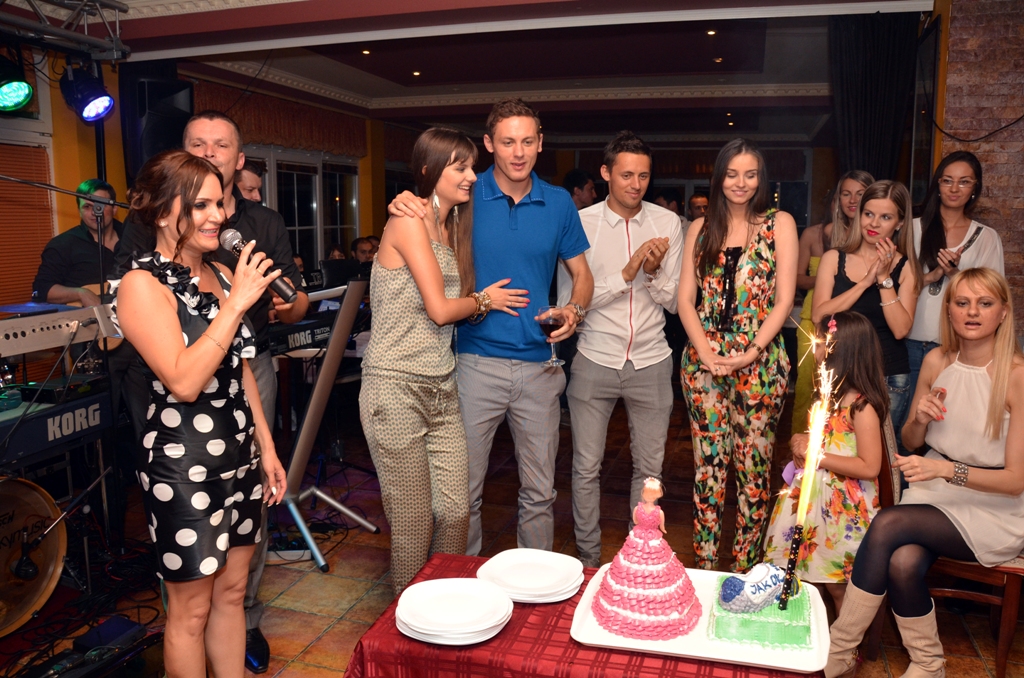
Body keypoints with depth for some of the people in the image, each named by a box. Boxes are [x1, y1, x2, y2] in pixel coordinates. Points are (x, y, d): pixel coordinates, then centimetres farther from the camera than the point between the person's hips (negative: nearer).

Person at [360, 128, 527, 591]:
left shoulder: (452, 226, 15)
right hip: (397, 387, -7)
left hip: (442, 388, 7)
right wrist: (484, 300, 2)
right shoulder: (408, 222, -11)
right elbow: (440, 309, -14)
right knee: (414, 524, 4)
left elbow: (460, 306, 12)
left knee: (455, 512, 8)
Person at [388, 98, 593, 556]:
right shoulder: (467, 197, 0)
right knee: (464, 489, 6)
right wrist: (402, 206, -15)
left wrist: (574, 309, -9)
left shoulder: (559, 203, 5)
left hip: (539, 364, 2)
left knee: (540, 492, 12)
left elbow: (581, 273, 13)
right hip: (477, 360, -1)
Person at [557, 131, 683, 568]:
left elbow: (673, 301, 4)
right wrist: (626, 275, -18)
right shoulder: (581, 224, -6)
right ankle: (588, 561, 24)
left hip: (651, 363, 2)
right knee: (586, 467, 6)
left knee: (649, 467, 11)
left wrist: (654, 272, -16)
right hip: (595, 361, -2)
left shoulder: (667, 224, 2)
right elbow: (569, 301, -11)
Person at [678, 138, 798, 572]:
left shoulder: (780, 224, 5)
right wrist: (705, 352, -9)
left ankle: (745, 572, 17)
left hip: (760, 364, -2)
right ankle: (704, 568, 15)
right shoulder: (701, 228, 12)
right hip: (704, 362, 2)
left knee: (753, 467, 3)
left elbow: (784, 300, -1)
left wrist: (752, 353, -12)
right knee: (708, 466, 4)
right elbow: (685, 298, 6)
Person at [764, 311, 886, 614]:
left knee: (837, 586, 7)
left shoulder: (862, 406, -20)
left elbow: (869, 467, -23)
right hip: (815, 495, 8)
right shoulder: (832, 393, 7)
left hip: (843, 506, -8)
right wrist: (802, 442, 0)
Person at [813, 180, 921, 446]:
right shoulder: (834, 259, 3)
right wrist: (866, 281, -14)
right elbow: (818, 315, -10)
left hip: (889, 378, -1)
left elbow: (900, 329, -10)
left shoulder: (906, 267, 0)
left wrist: (885, 278, -13)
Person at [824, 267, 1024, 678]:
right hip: (936, 492, 4)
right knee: (903, 562, -27)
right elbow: (910, 443, 12)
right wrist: (920, 419, -10)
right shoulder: (936, 361, 1)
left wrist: (947, 469, -28)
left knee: (889, 524, -28)